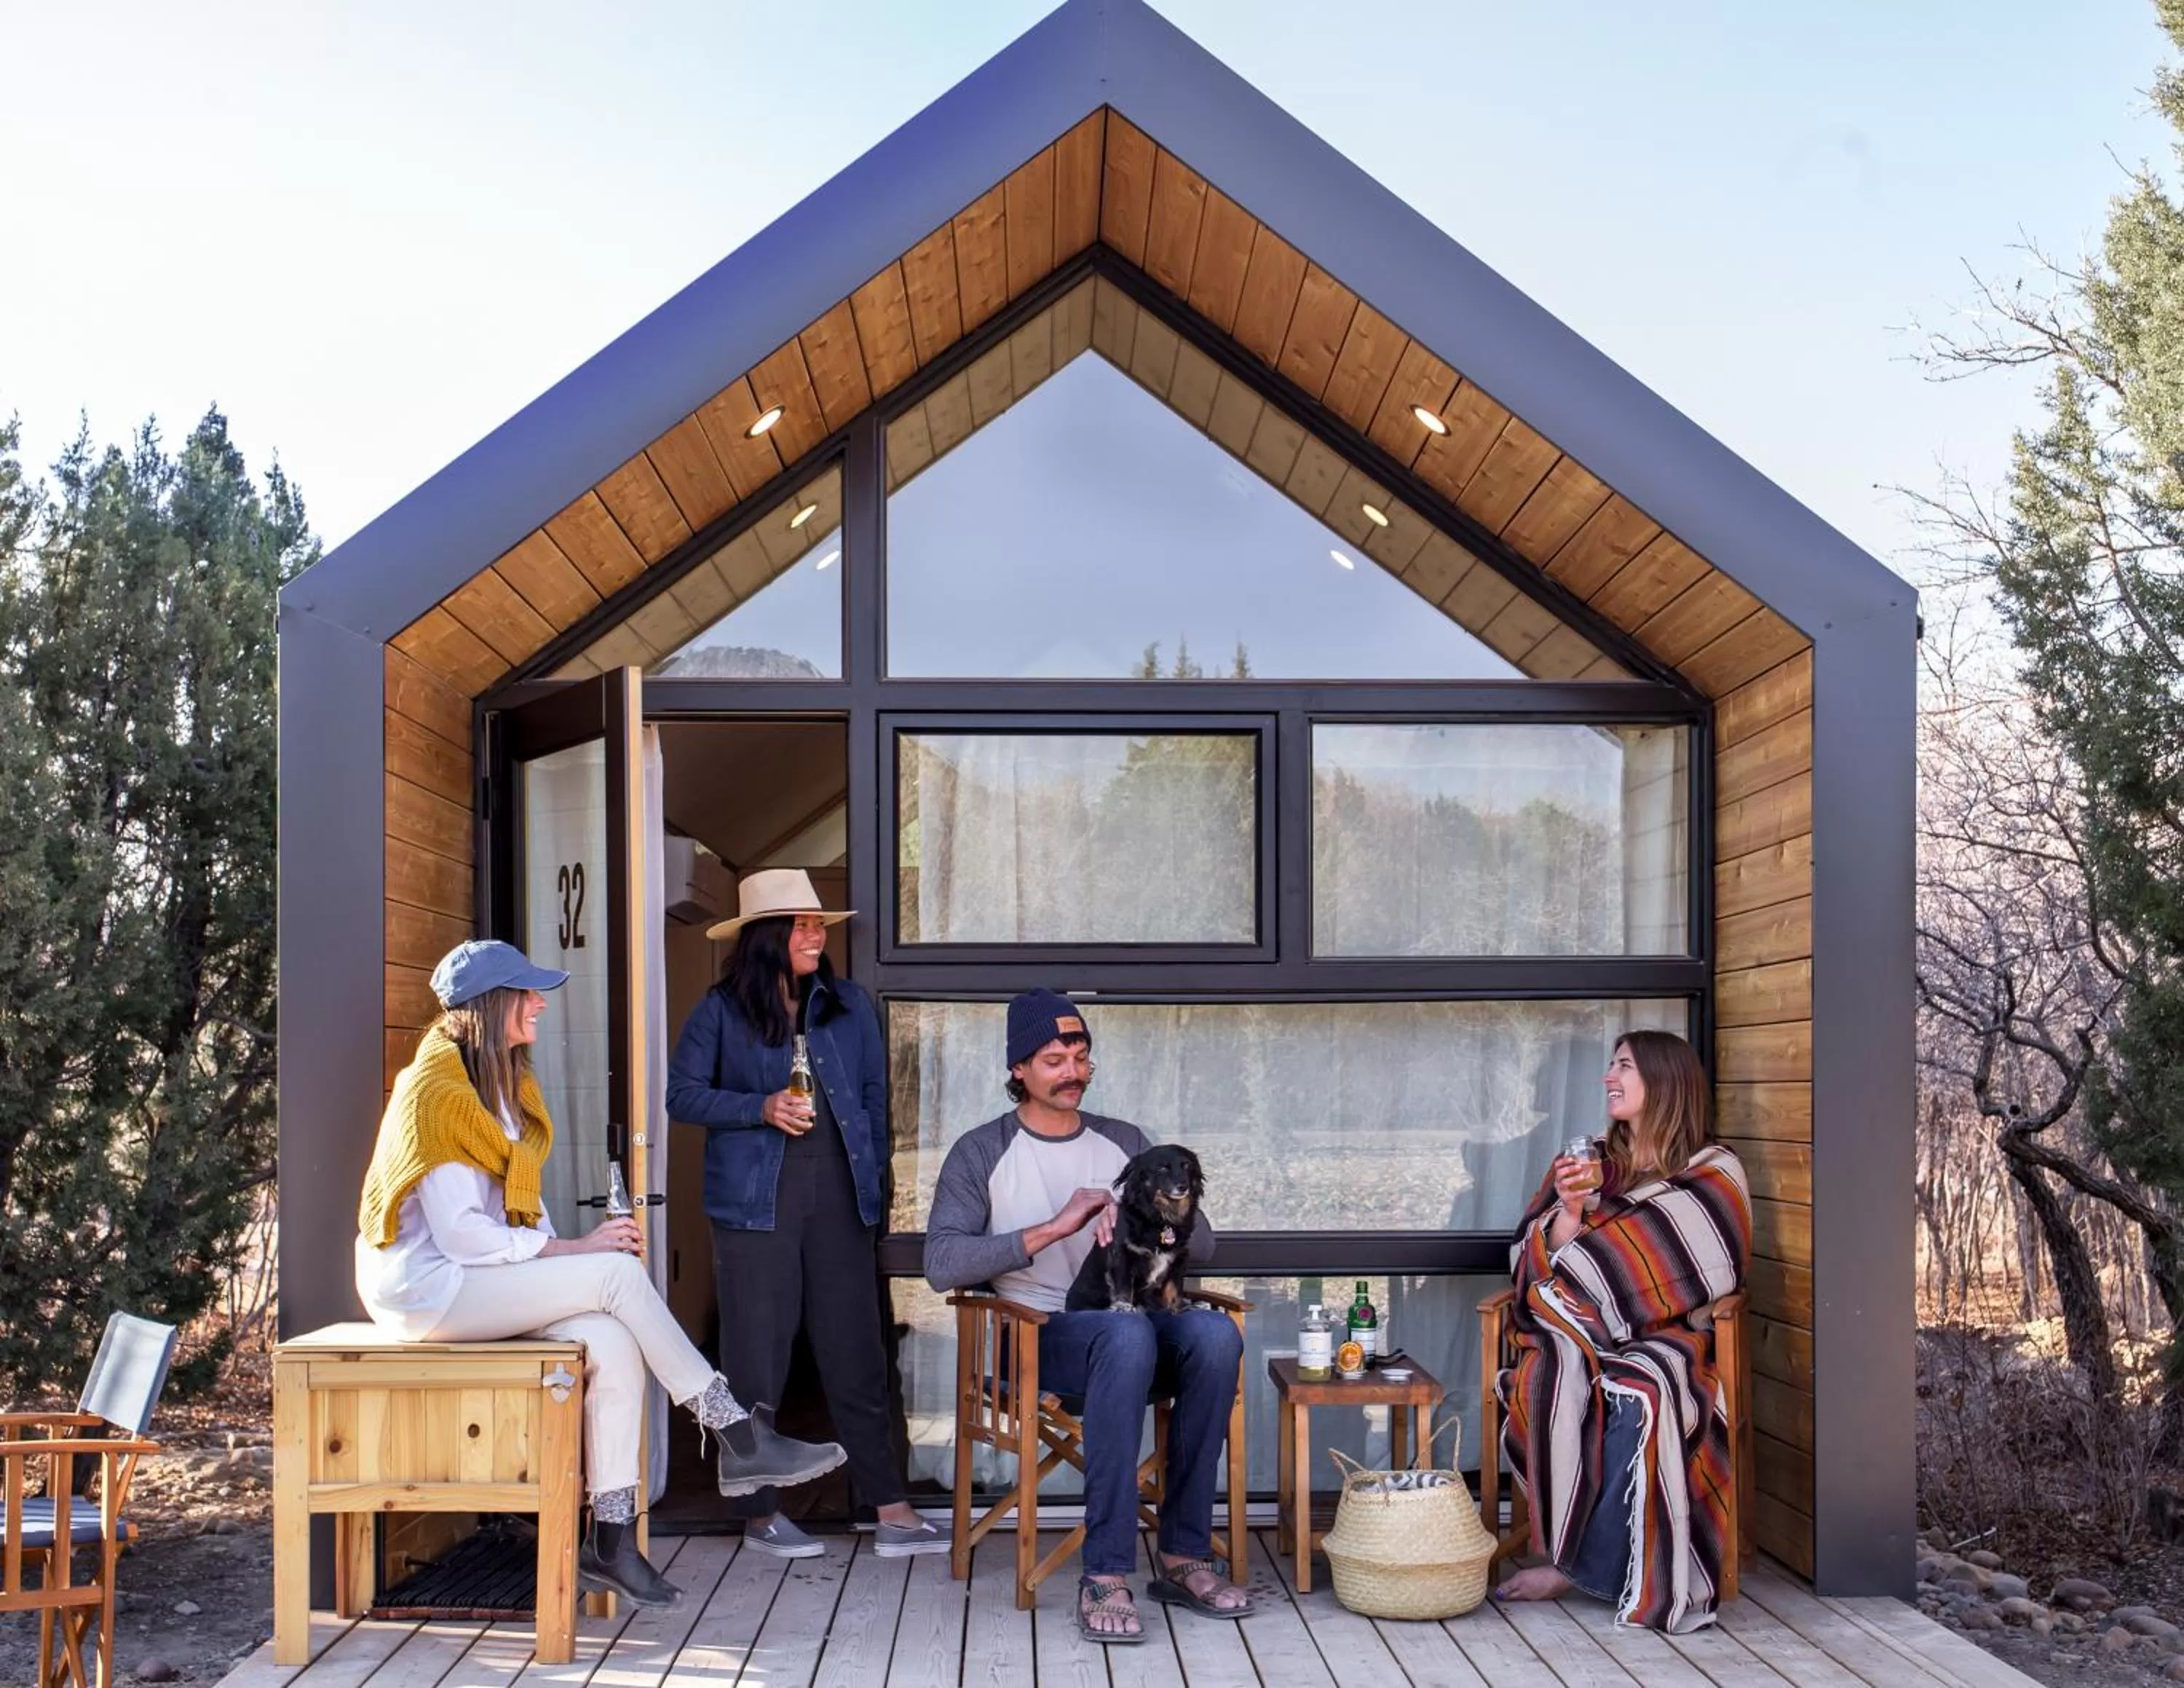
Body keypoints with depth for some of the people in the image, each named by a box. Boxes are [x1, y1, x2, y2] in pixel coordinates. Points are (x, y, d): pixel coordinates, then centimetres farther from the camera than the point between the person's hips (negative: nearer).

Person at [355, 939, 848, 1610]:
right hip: (427, 1286, -8)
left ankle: (611, 1541, -15)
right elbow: (460, 1236, -21)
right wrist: (573, 1251, -17)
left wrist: (556, 1248, -3)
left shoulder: (503, 1084, 13)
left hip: (480, 1278, 8)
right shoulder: (436, 1092, -16)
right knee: (619, 1273, -22)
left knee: (612, 1343, -18)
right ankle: (738, 1439, -14)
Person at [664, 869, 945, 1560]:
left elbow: (875, 1092, 14)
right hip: (756, 1200, -2)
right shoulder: (721, 1011, 2)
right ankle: (761, 1513, 14)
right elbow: (682, 1093, 1)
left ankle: (892, 1513, 3)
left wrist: (871, 1171, 7)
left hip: (839, 1198, 2)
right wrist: (761, 1109, -11)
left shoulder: (850, 1005, 11)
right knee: (757, 1360, 2)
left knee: (858, 1355, 1)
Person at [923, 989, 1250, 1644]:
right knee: (1127, 1332, -38)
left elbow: (1201, 1243, 14)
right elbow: (942, 1264, -9)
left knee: (1214, 1333, -30)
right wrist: (1054, 1228, -16)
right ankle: (1105, 1575, -38)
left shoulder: (1125, 1143, 18)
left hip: (1133, 1325, 4)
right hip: (1039, 1338, -4)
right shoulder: (981, 1154, 6)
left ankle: (1183, 1557, -23)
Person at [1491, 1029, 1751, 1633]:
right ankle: (1593, 1559, -21)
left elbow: (1694, 1280, -1)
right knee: (1552, 1382, -33)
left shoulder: (1713, 1175, 6)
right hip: (1575, 1339, 3)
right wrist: (1570, 1212, -10)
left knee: (1641, 1399, -36)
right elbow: (1541, 1268, 10)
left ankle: (1580, 1564, -22)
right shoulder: (1590, 1163, 15)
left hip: (1663, 1342, -2)